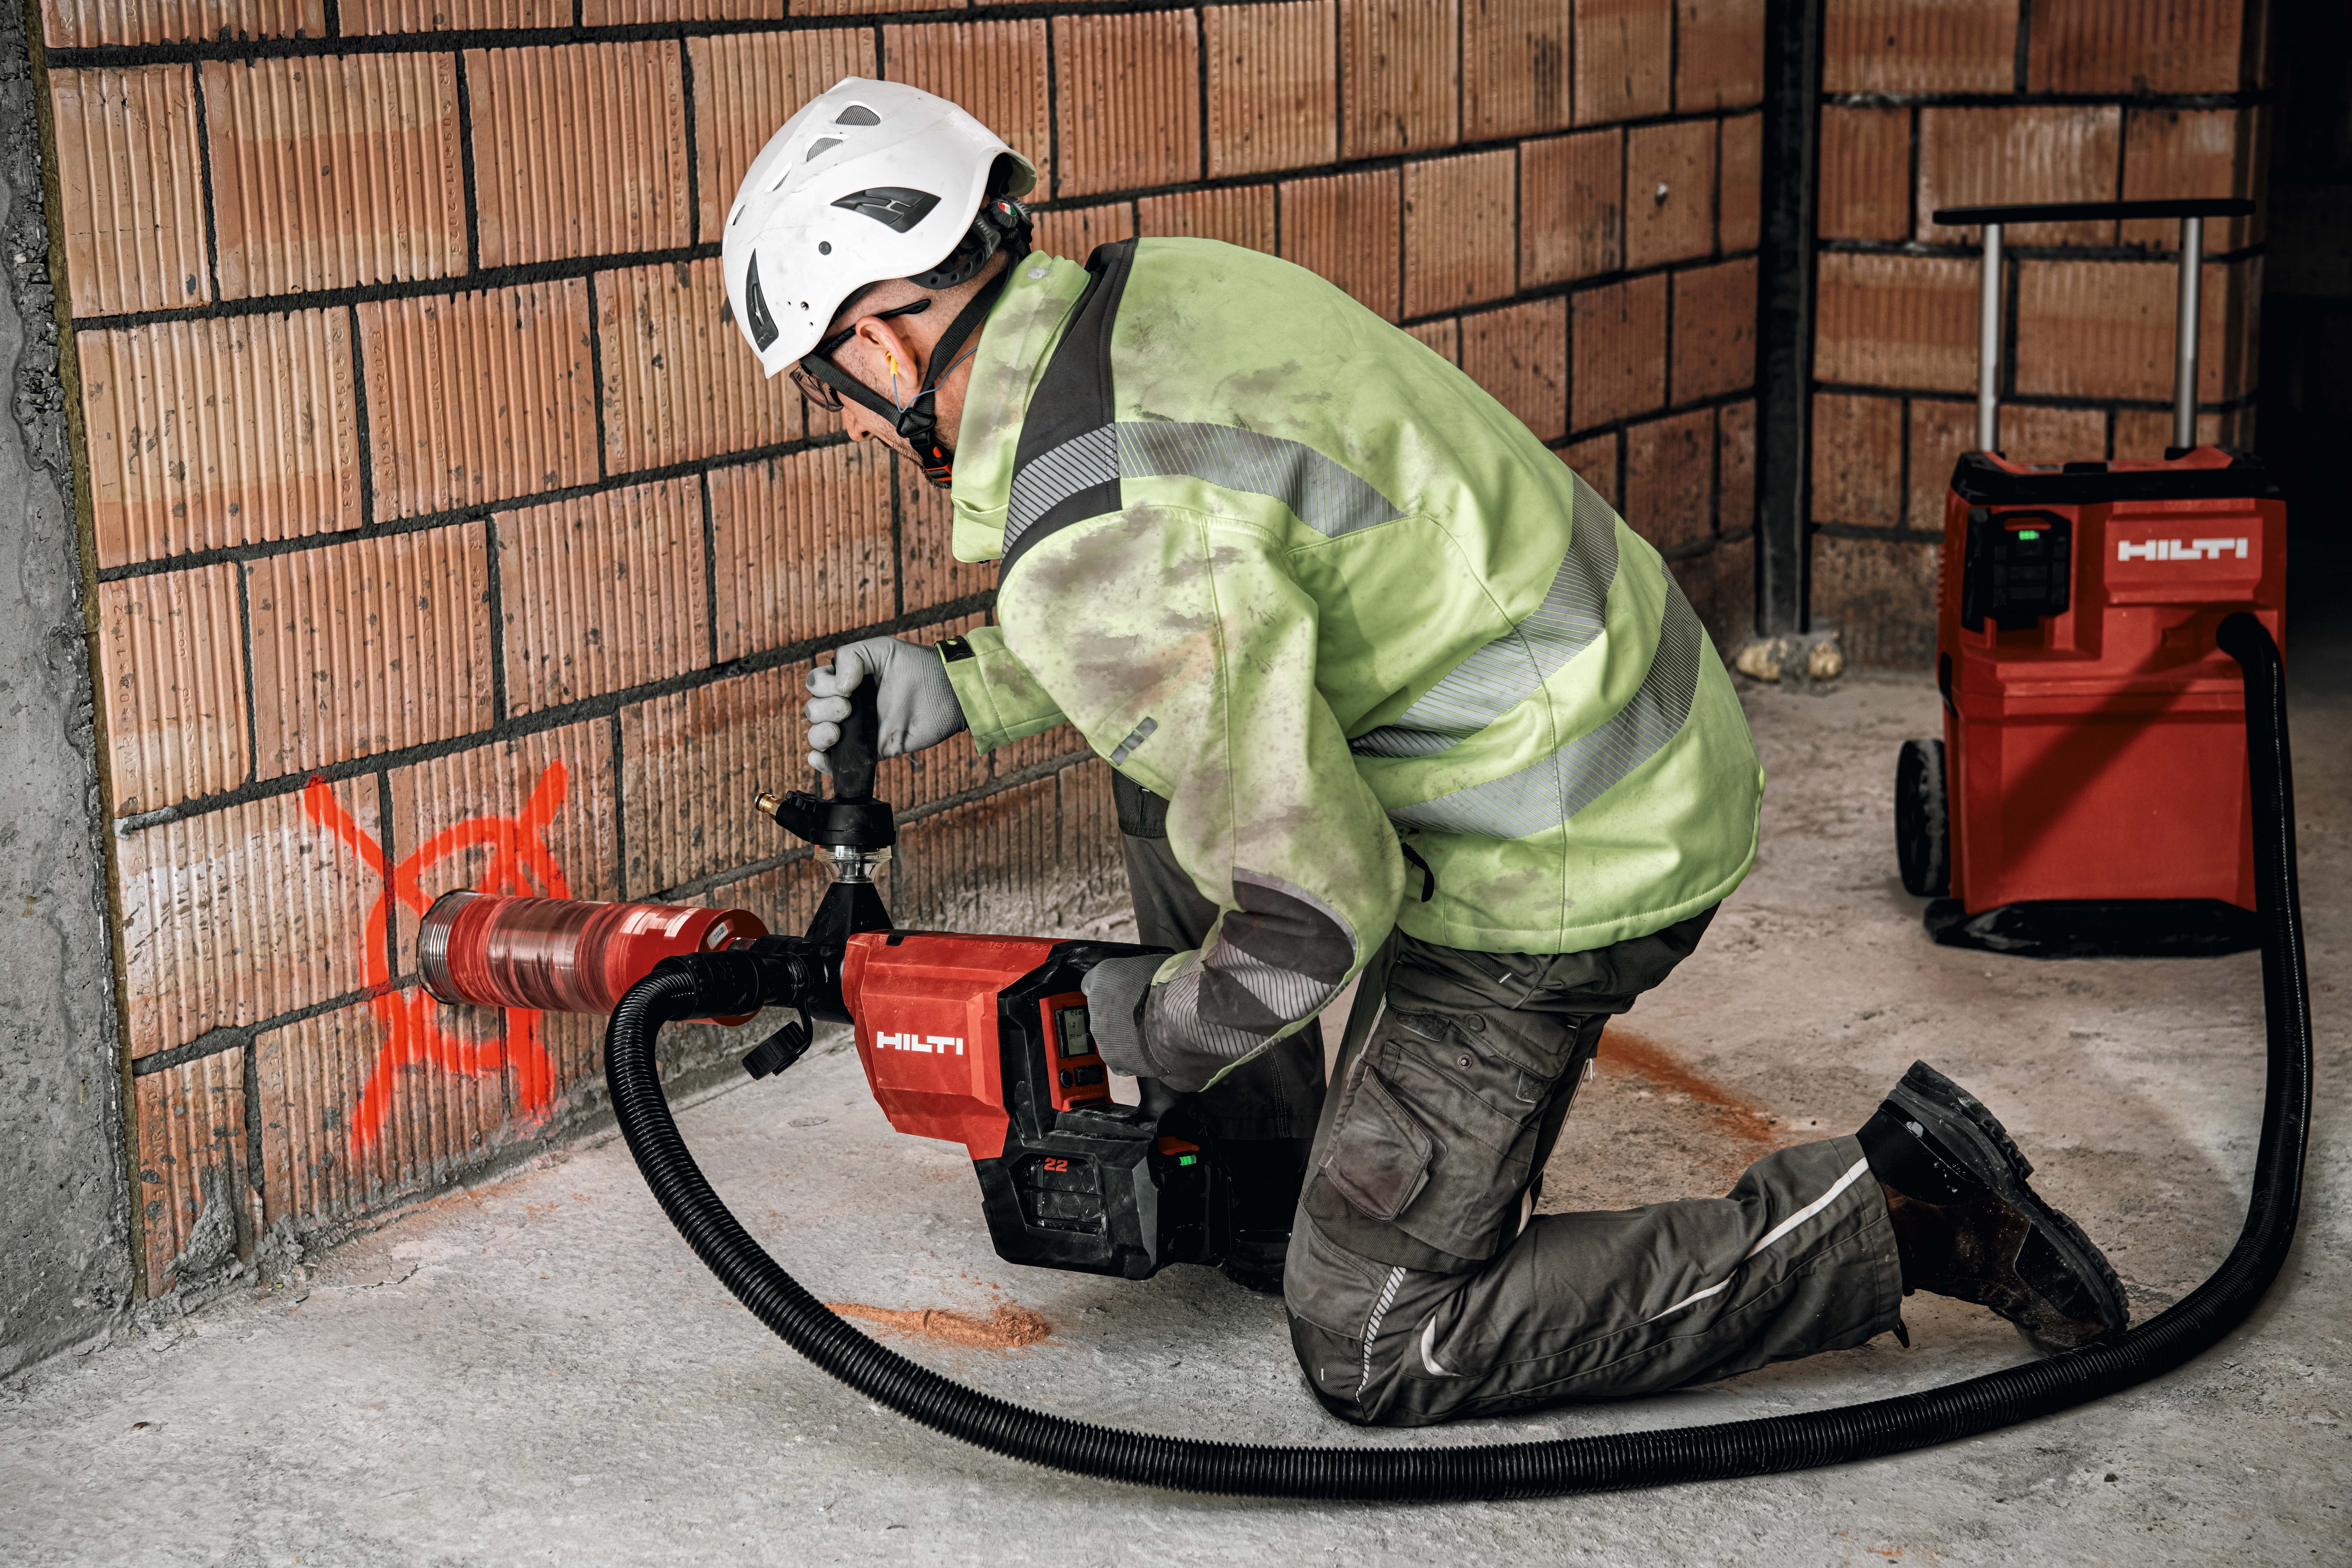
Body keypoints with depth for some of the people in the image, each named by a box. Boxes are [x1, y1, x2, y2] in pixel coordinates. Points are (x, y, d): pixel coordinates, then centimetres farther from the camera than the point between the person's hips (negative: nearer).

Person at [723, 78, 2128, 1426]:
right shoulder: (1153, 286, 3)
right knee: (1169, 761, 23)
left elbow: (1319, 906, -24)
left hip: (1564, 863, -9)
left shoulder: (1089, 545, -26)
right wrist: (968, 693, 18)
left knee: (1376, 1348, 3)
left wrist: (1157, 1031, -4)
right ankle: (1285, 1190, 31)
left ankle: (1901, 1216, 1)